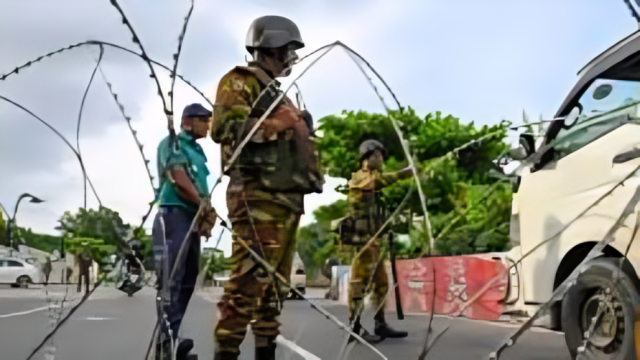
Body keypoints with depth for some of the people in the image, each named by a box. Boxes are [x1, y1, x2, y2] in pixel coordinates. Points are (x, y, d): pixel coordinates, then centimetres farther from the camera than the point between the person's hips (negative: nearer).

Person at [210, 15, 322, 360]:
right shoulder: (240, 81, 2)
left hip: (287, 198, 9)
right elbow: (223, 127, -13)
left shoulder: (279, 93, 29)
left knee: (275, 281, 9)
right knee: (249, 278, -15)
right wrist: (276, 123, -14)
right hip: (257, 195, -9)